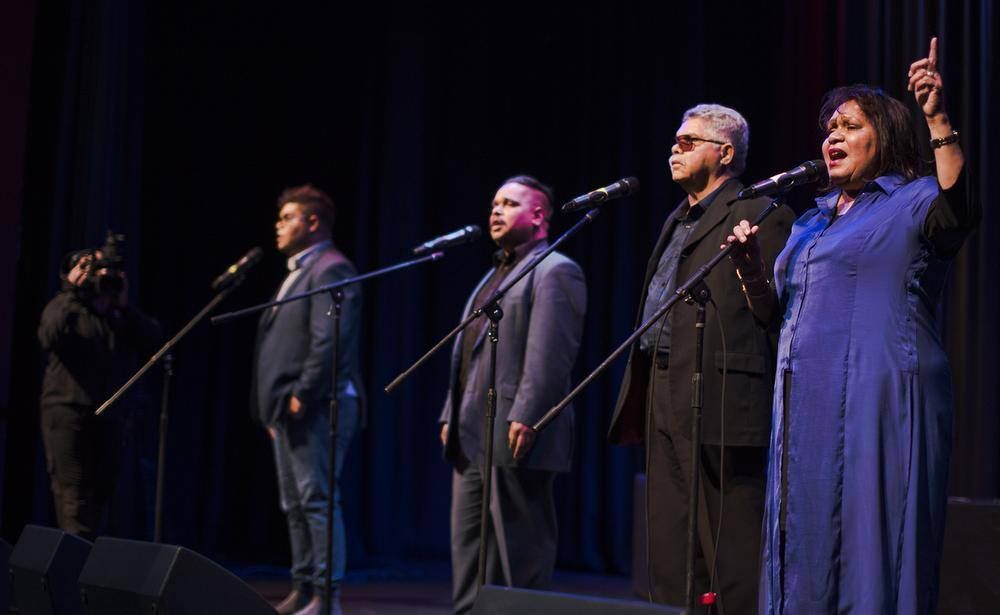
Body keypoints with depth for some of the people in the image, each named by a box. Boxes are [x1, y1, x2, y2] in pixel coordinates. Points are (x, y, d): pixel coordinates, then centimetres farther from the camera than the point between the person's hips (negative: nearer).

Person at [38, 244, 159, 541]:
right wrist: (71, 292, -17)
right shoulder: (66, 306, 2)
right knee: (74, 494, -11)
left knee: (101, 492, 12)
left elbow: (153, 341, -2)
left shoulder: (121, 313, 13)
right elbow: (49, 338, -19)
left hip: (109, 416, 5)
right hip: (68, 414, -5)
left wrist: (125, 306, -6)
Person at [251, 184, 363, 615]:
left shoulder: (331, 269, -9)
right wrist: (275, 405, 17)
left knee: (317, 499, -10)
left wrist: (302, 395, -20)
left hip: (314, 406, -10)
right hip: (288, 408, 10)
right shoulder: (296, 272, 22)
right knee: (294, 505, 11)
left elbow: (328, 342, -20)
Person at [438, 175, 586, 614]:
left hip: (514, 439, -10)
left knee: (519, 554, -5)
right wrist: (451, 415, 17)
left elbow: (549, 356, -18)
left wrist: (524, 418, -24)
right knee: (468, 549, 11)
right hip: (473, 439, 10)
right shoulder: (495, 275, 24)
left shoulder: (555, 271, -6)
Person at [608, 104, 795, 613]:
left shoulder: (759, 215, -5)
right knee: (669, 557, 12)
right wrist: (640, 397, 17)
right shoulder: (678, 221, 22)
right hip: (664, 406, 9)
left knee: (733, 560, -5)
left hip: (719, 404, -9)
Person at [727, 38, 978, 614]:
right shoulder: (814, 221, 21)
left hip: (878, 403, -7)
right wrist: (748, 260, 3)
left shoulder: (914, 200, 0)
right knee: (809, 545, 10)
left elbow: (961, 213, -24)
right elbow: (774, 311, 21)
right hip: (807, 405, 7)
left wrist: (939, 121, -32)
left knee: (868, 543, -6)